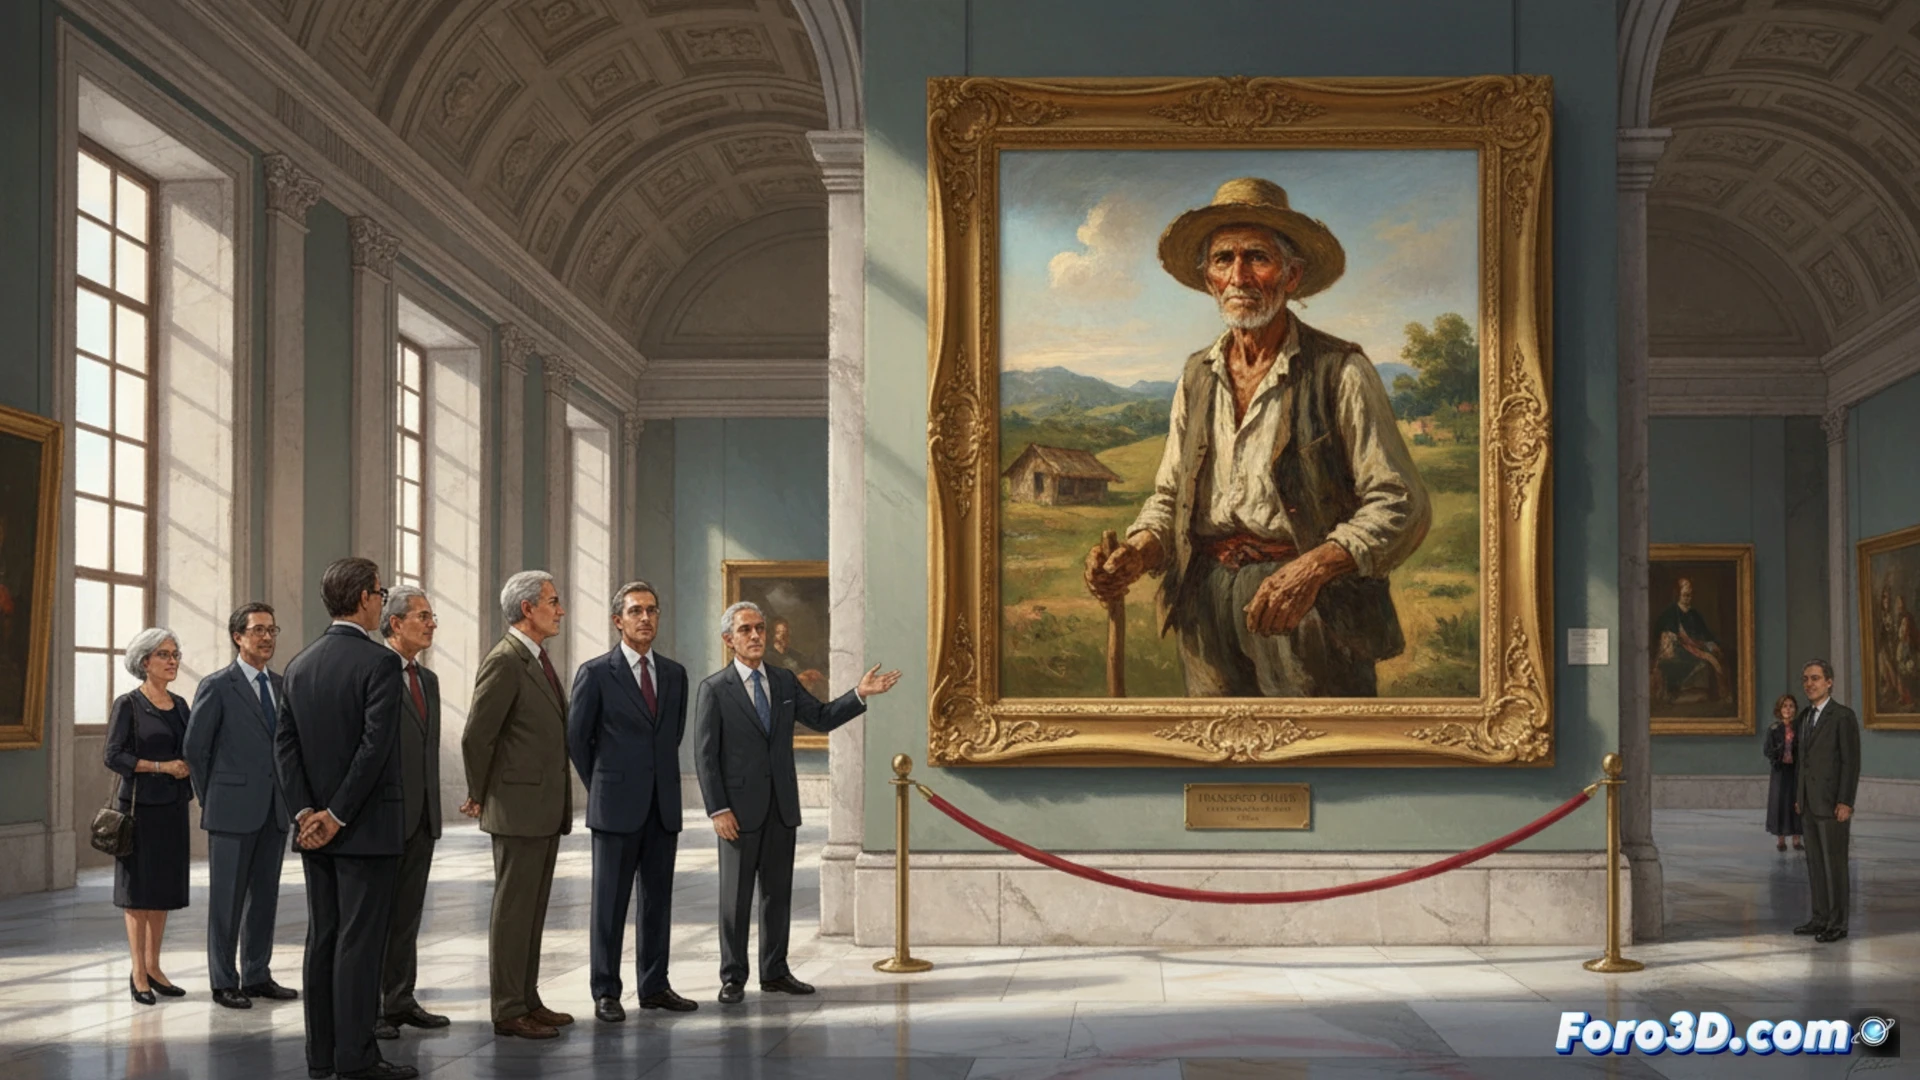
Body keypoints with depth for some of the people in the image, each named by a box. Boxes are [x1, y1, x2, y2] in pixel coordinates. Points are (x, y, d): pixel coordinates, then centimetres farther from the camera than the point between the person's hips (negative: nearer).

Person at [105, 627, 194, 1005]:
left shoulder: (180, 705, 11)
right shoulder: (128, 705, -6)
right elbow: (114, 757, -12)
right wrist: (162, 767, -17)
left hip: (174, 807, 6)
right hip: (141, 806, -6)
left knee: (165, 888, 8)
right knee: (139, 889, -1)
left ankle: (154, 967, 16)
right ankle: (138, 973, 5)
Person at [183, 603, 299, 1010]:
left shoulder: (282, 686, 12)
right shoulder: (217, 686, -6)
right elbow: (195, 748, -4)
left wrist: (289, 796, 9)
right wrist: (211, 801, -1)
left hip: (275, 809, 6)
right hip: (234, 809, -6)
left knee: (265, 896, 10)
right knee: (227, 899, 1)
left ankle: (257, 976, 19)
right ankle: (224, 982, 8)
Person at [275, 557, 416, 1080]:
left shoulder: (301, 664, 9)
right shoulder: (380, 661, -13)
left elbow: (285, 742, 5)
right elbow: (375, 745, -20)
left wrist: (306, 811, 1)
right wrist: (338, 815, -13)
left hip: (316, 826, 7)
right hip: (366, 827, -7)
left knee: (322, 938, 11)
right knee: (359, 941, -4)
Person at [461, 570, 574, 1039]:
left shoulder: (538, 660, 14)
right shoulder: (504, 662, -15)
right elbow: (476, 737, -16)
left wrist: (560, 805, 16)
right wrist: (479, 797, -5)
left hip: (547, 810, 9)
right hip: (518, 808, -9)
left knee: (533, 909, 13)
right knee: (513, 909, -3)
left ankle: (527, 1000, 19)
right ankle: (508, 1012, 3)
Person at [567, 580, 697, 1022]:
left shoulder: (674, 674, 10)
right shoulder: (596, 673, -4)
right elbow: (576, 738, 1)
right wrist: (601, 787, 5)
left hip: (663, 806, 5)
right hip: (617, 807, -4)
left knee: (658, 899, 8)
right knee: (610, 902, 1)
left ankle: (654, 986, 16)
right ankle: (606, 993, 7)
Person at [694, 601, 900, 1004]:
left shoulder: (784, 681, 9)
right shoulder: (714, 689, -5)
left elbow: (822, 718, 12)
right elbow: (705, 754, -8)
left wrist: (860, 694, -4)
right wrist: (718, 810, -14)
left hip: (781, 806, 5)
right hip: (739, 808, -5)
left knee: (778, 892, 10)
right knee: (736, 895, 1)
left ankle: (774, 972, 19)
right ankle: (733, 978, 10)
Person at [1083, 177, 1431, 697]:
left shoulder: (1339, 372, -5)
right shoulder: (1197, 376, 13)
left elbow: (1401, 506, -9)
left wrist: (1313, 568, -24)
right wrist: (1136, 554, -4)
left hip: (1313, 610, -4)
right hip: (1205, 605, 5)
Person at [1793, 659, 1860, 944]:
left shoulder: (1844, 716, -11)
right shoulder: (1805, 716, 13)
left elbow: (1851, 762, -14)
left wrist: (1845, 803, -19)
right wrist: (1798, 797, 15)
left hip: (1832, 803, -7)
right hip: (1809, 803, 8)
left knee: (1834, 863, -3)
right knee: (1815, 862, 9)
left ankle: (1837, 923, 3)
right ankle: (1821, 917, 16)